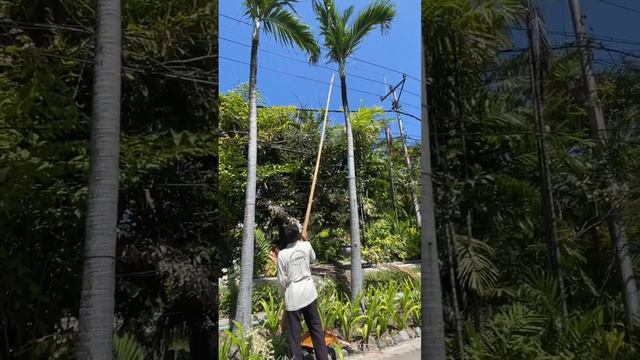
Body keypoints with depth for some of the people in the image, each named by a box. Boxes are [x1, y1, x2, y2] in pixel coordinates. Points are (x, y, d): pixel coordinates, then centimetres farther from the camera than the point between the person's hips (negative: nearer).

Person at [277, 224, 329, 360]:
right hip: (309, 293, 3)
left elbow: (282, 280, -7)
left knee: (294, 333, 6)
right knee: (316, 328, 14)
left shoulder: (282, 254, -12)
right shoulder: (306, 246, -4)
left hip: (293, 297, -3)